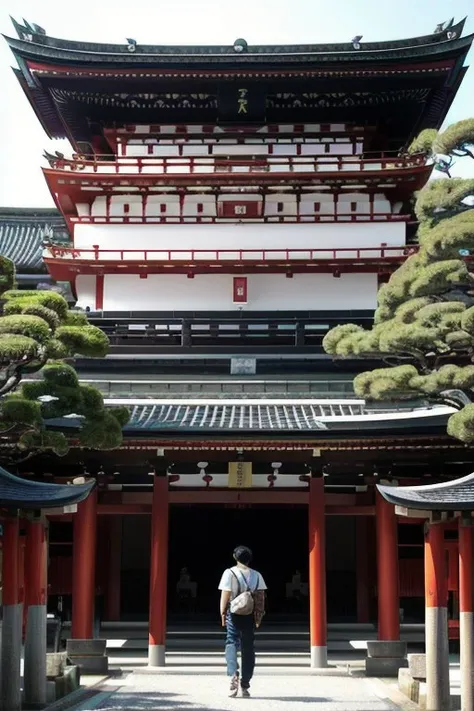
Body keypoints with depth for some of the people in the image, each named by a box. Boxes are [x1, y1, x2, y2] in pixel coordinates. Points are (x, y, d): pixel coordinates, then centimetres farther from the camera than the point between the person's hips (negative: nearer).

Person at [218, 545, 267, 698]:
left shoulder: (230, 573, -3)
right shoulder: (256, 575, 7)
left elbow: (225, 595, -9)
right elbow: (261, 597, 4)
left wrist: (222, 613, -3)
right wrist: (259, 616, 9)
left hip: (233, 613, -3)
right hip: (250, 615, 3)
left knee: (231, 642, 2)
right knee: (248, 648, 9)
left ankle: (233, 673, -24)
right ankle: (245, 685, 12)